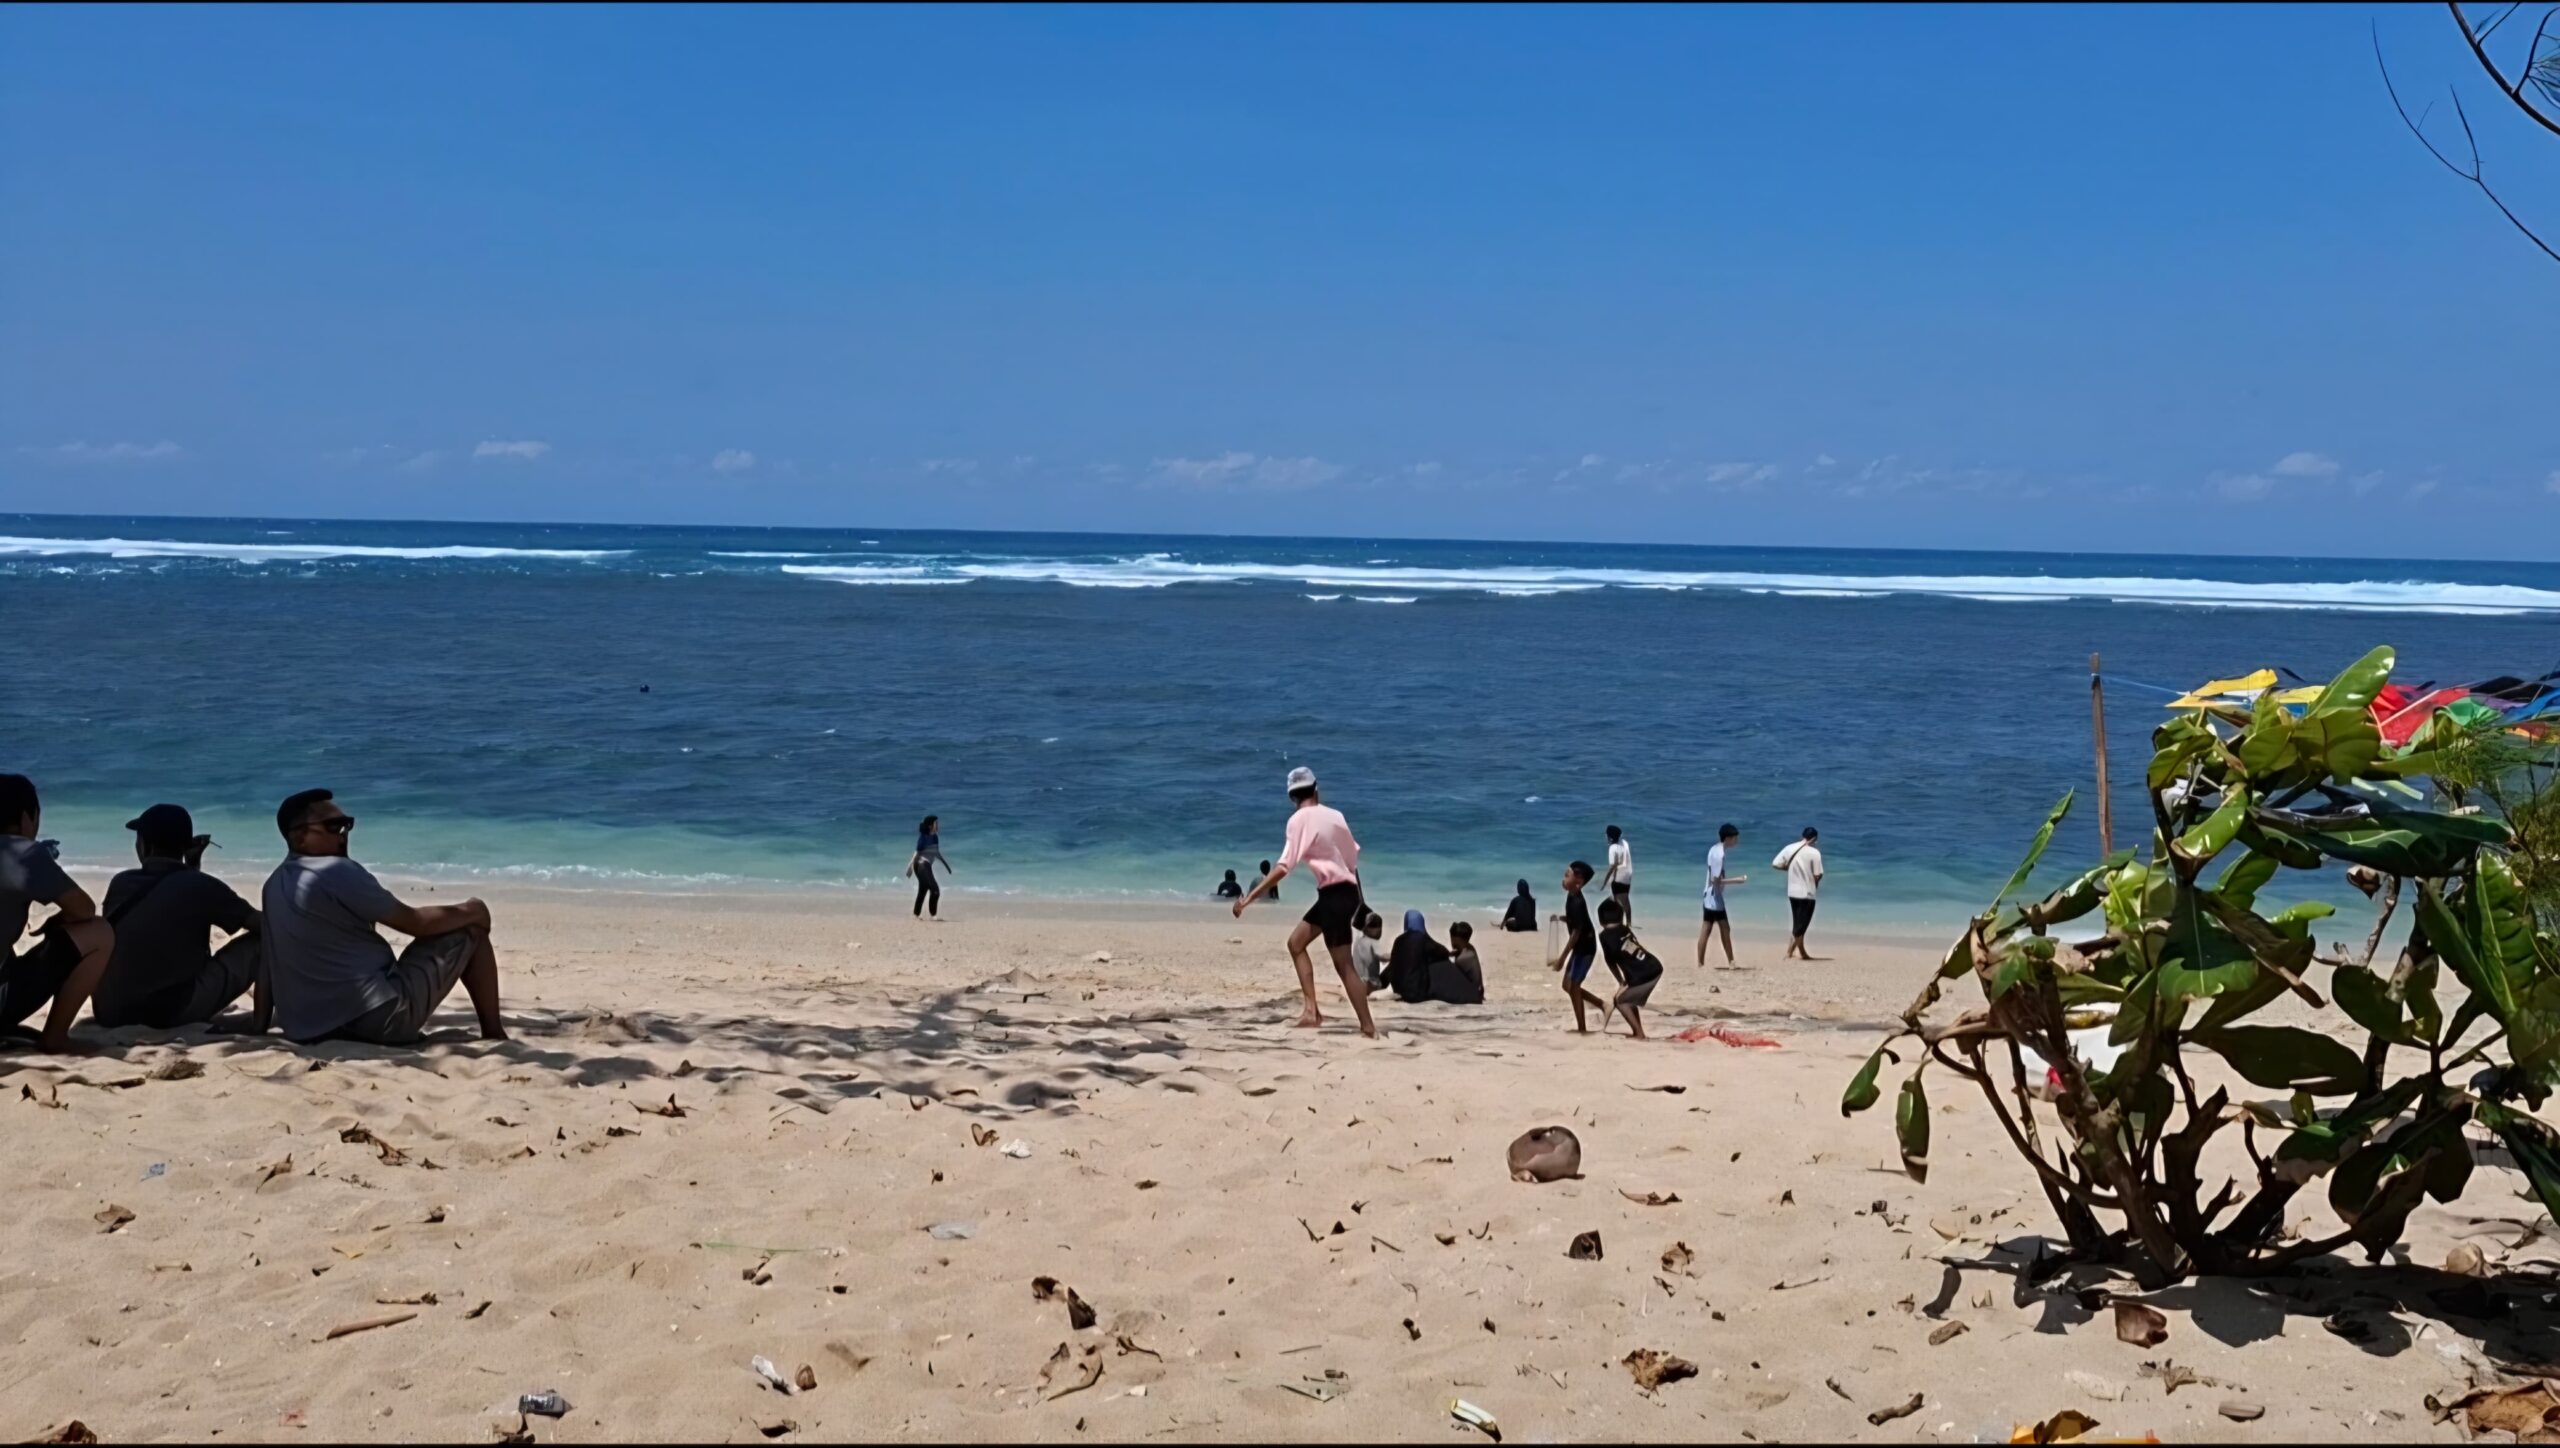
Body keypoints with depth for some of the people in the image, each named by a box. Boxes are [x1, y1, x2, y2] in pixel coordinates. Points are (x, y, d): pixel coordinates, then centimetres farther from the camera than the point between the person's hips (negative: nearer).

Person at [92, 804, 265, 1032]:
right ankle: (258, 1030, 2)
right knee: (260, 940, 8)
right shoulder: (200, 885, -6)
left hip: (111, 1015, 5)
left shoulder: (121, 883, 7)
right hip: (173, 1012, -5)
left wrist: (190, 866, 28)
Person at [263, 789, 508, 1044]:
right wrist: (468, 912, 7)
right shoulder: (336, 871, -14)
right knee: (471, 925, 4)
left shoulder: (273, 886, 14)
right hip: (378, 1018, -10)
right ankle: (494, 1034, 8)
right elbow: (415, 922, -9)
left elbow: (271, 975, 20)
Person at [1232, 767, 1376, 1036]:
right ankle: (1312, 1010, 7)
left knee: (1343, 965, -3)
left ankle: (1368, 1027, -4)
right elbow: (1352, 854, 17)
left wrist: (1250, 896, -18)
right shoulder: (1334, 814, 10)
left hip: (1335, 894, -8)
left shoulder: (1300, 819, -10)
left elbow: (1284, 866, -18)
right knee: (1296, 942, 14)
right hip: (1344, 890, 8)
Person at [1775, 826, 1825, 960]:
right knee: (1801, 925, 2)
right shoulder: (1814, 852, -13)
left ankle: (1801, 952, 22)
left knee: (1799, 923, 17)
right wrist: (1816, 885, 7)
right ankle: (1790, 952, -1)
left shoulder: (1789, 848, 1)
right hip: (1807, 893, -6)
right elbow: (1817, 875, -14)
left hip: (1792, 892, 6)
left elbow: (1775, 864, 1)